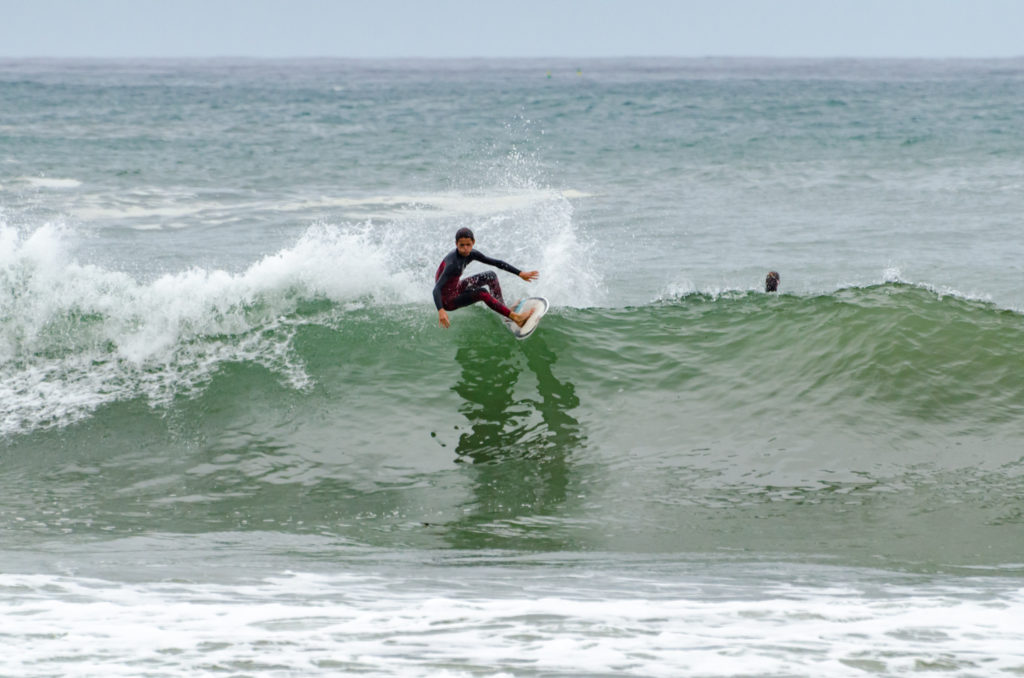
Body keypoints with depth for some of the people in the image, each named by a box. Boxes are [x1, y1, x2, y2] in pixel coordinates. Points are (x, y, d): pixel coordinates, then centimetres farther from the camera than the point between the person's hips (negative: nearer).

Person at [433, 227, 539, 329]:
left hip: (456, 290, 9)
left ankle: (503, 309, 4)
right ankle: (515, 317, -24)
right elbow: (436, 289, -40)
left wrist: (520, 273, -1)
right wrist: (440, 311, -56)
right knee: (482, 292, -27)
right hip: (447, 300, -9)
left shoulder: (471, 254, -8)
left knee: (491, 276, 5)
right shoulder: (452, 263, -32)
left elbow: (497, 263, 1)